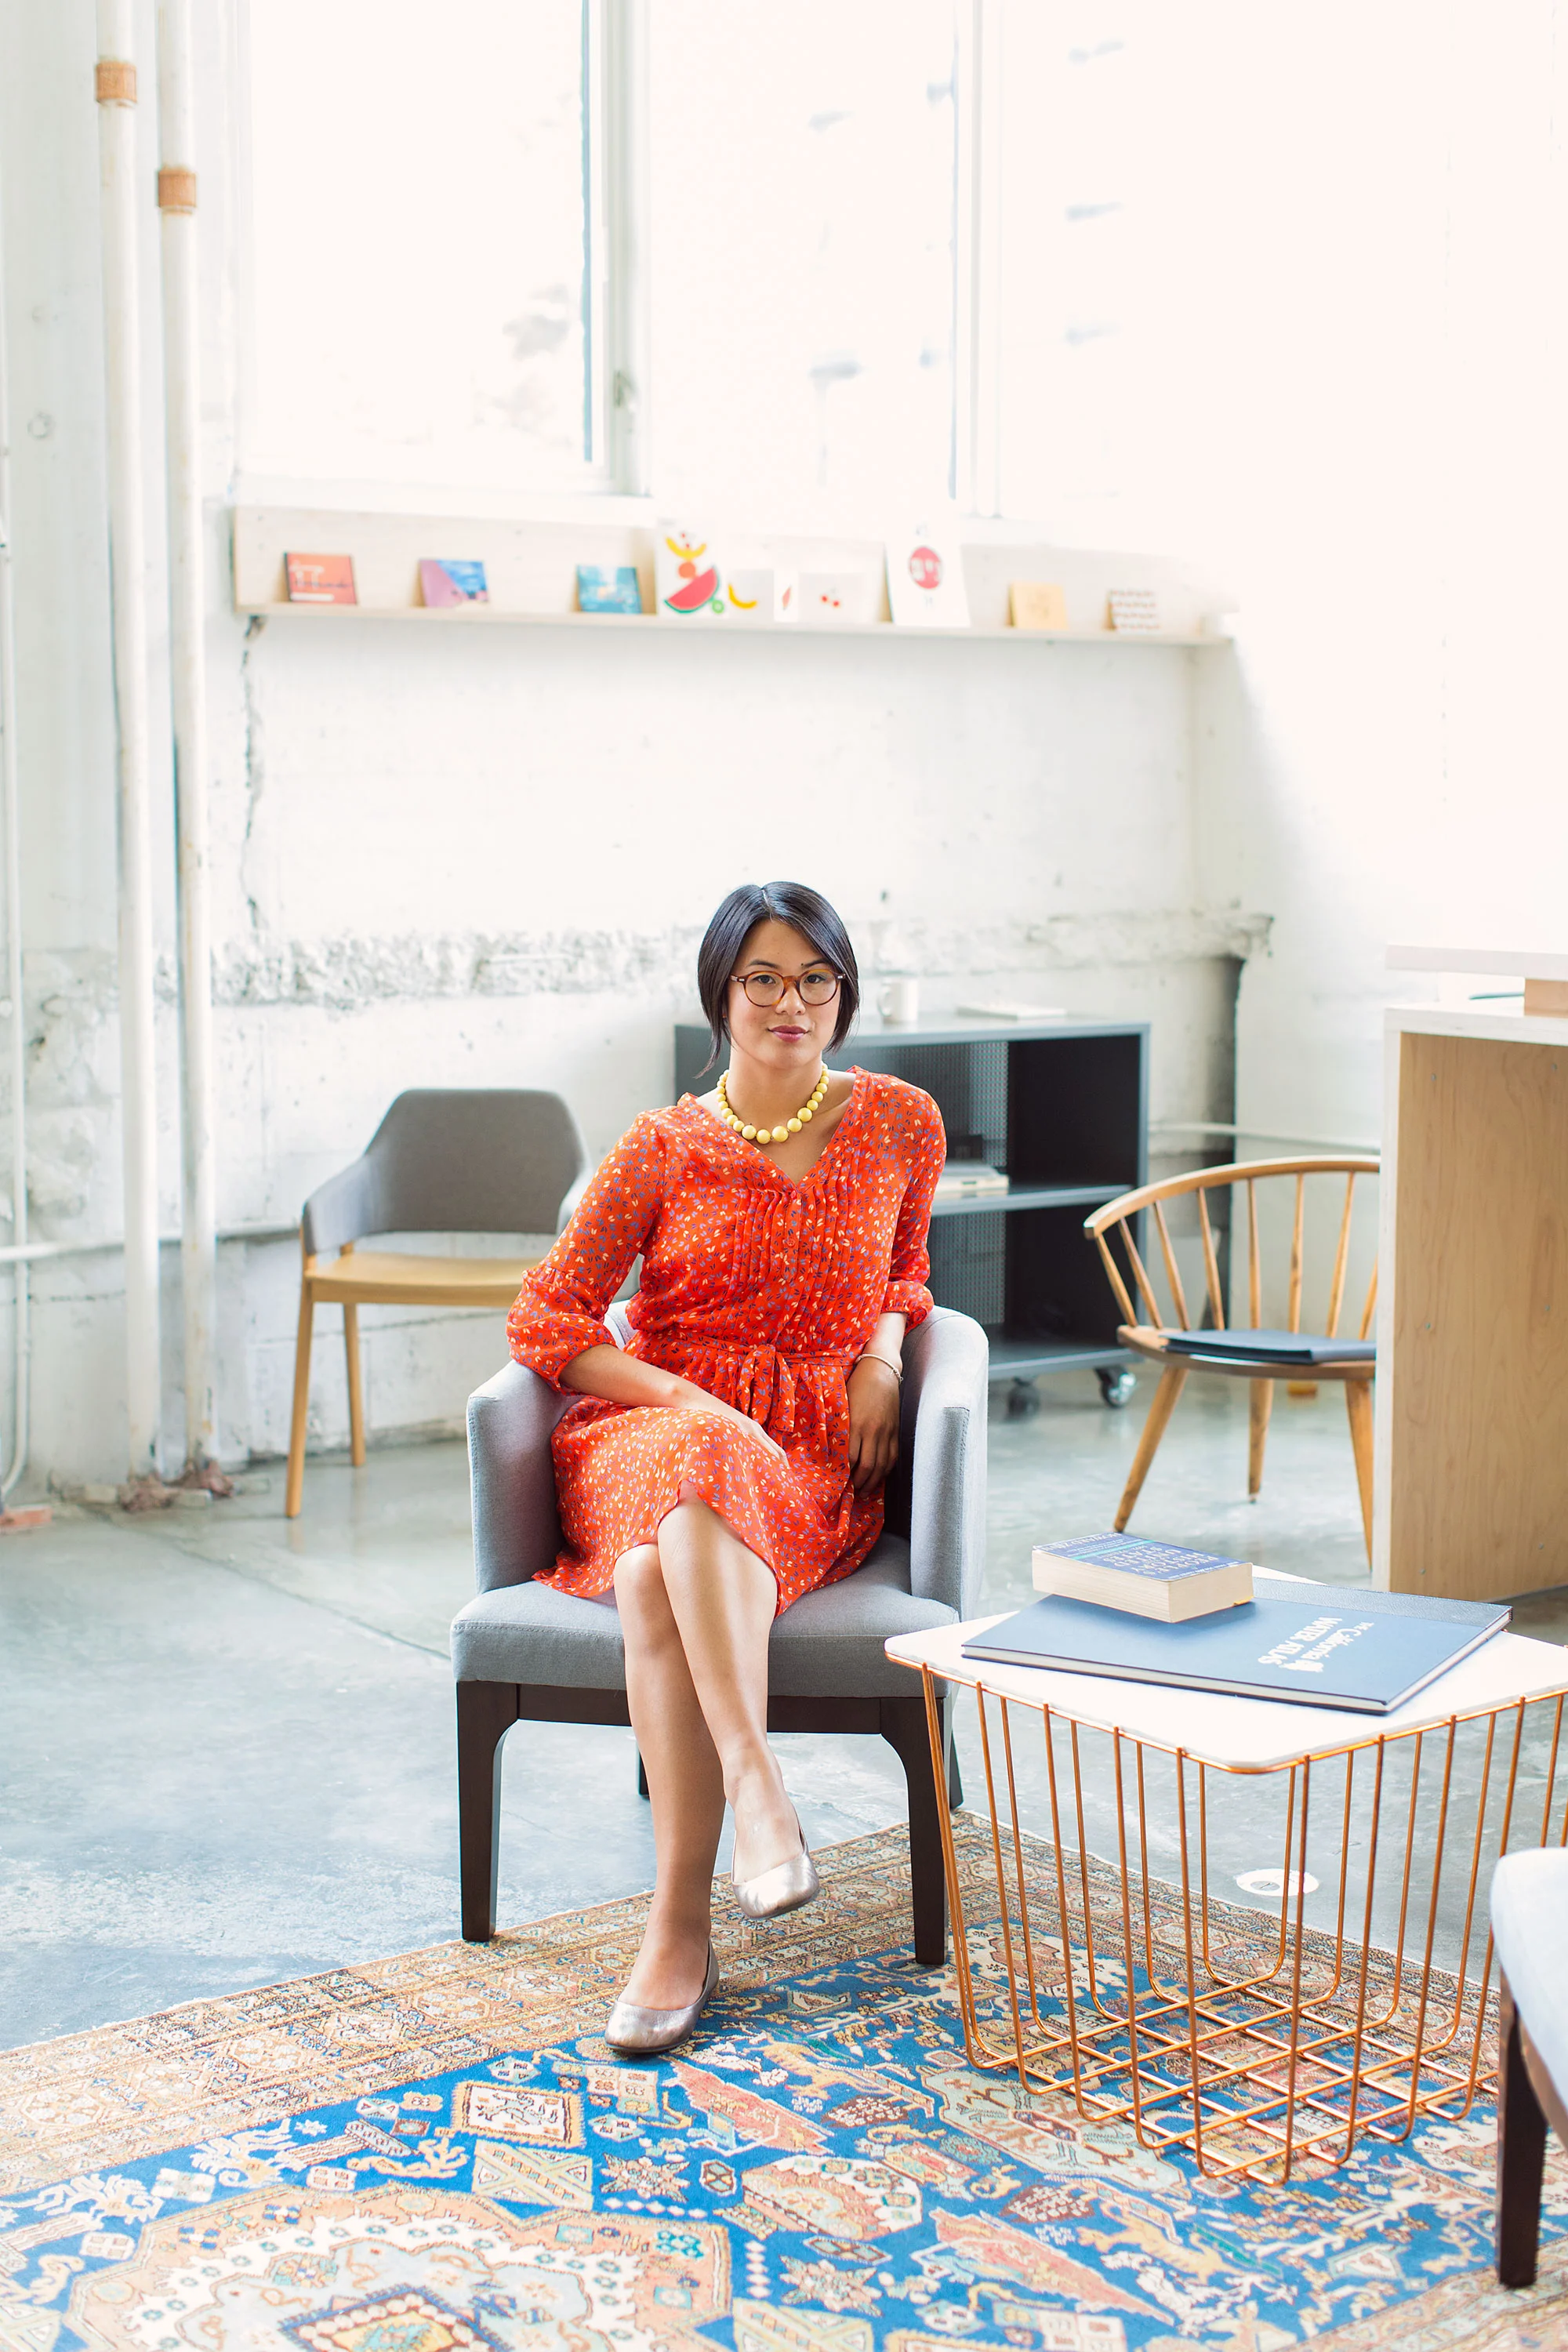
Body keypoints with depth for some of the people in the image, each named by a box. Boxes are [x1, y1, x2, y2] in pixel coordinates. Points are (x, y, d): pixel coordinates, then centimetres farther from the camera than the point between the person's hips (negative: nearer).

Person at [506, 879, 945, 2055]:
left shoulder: (902, 1124, 10)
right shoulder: (664, 1150, 5)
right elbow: (545, 1321, 1)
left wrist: (884, 1353, 6)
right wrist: (688, 1401, -12)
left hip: (809, 1468, 0)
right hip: (648, 1431, 1)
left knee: (664, 1574, -37)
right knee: (697, 1463, -40)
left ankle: (680, 1930, -40)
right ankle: (757, 1782, -44)